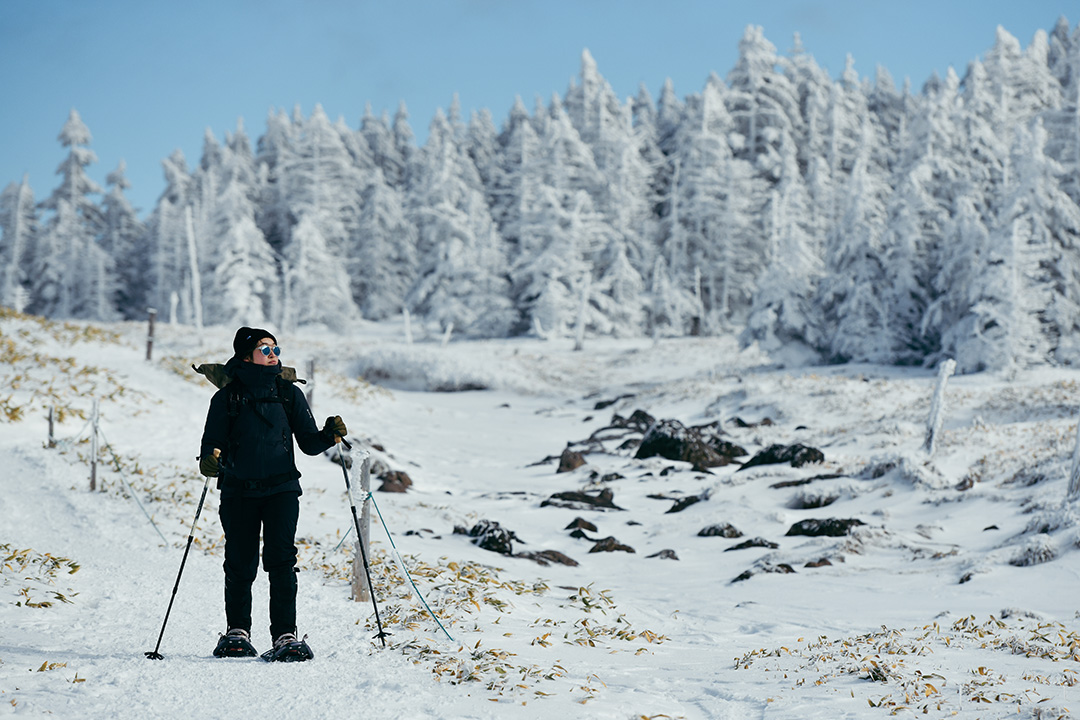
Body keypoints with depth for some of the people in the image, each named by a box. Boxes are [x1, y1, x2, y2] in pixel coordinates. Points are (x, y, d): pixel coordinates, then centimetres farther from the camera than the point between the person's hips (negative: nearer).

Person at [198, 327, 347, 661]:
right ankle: (237, 632, 24)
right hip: (239, 492, 0)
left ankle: (285, 636, -11)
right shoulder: (227, 398, 3)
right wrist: (210, 458, -19)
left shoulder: (289, 394, 7)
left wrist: (329, 436, -14)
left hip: (281, 489, 0)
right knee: (240, 565, 4)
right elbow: (213, 442, 3)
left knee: (281, 560, -12)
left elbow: (308, 443, 6)